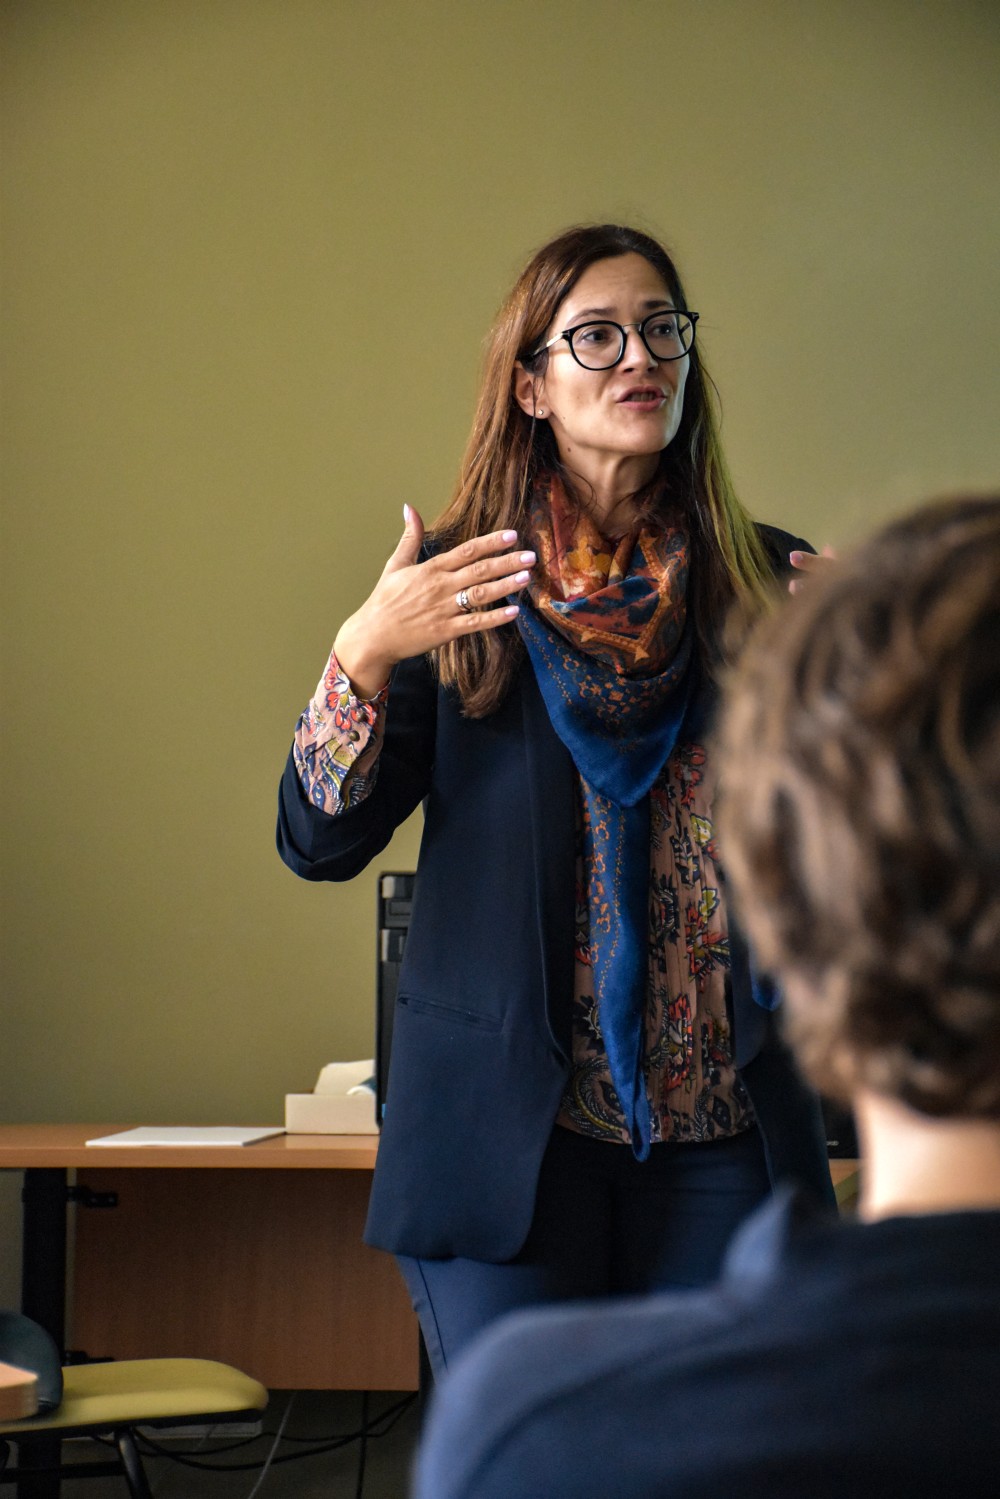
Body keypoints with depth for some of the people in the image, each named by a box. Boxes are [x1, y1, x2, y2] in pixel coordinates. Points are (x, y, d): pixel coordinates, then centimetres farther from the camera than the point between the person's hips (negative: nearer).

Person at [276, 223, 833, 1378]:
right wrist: (363, 659, -18)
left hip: (722, 1138, 2)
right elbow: (320, 844, -2)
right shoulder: (458, 589, 2)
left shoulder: (772, 583, 5)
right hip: (506, 1137, -1)